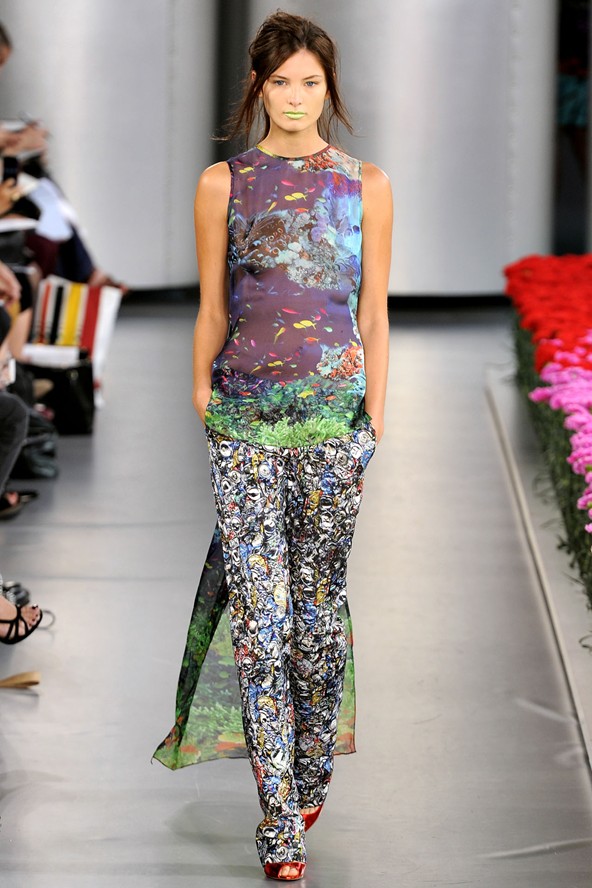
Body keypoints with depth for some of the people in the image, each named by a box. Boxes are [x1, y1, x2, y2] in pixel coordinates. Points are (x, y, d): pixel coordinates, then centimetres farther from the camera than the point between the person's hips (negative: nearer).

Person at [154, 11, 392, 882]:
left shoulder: (365, 185, 5)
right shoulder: (223, 184, 5)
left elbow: (375, 315, 6)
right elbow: (211, 311, 9)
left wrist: (375, 420, 2)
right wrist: (202, 404, 6)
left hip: (335, 414, 1)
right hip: (245, 415, -1)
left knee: (320, 606, 7)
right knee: (261, 615, -6)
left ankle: (311, 775, 28)